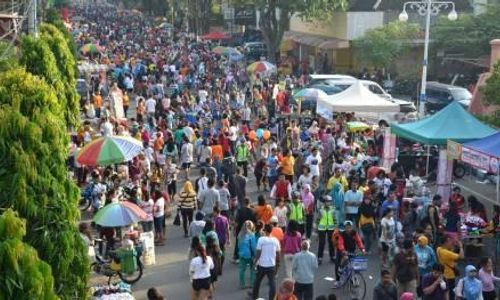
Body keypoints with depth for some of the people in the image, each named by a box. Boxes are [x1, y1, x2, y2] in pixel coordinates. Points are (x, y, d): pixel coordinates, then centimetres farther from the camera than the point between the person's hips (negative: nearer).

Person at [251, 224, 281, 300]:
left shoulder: (261, 239, -11)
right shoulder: (275, 240, -1)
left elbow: (258, 253, -11)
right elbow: (278, 253, 3)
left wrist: (255, 262, 0)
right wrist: (277, 264, 14)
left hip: (262, 265, -1)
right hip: (272, 265, 1)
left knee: (257, 281, 19)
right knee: (272, 283, 3)